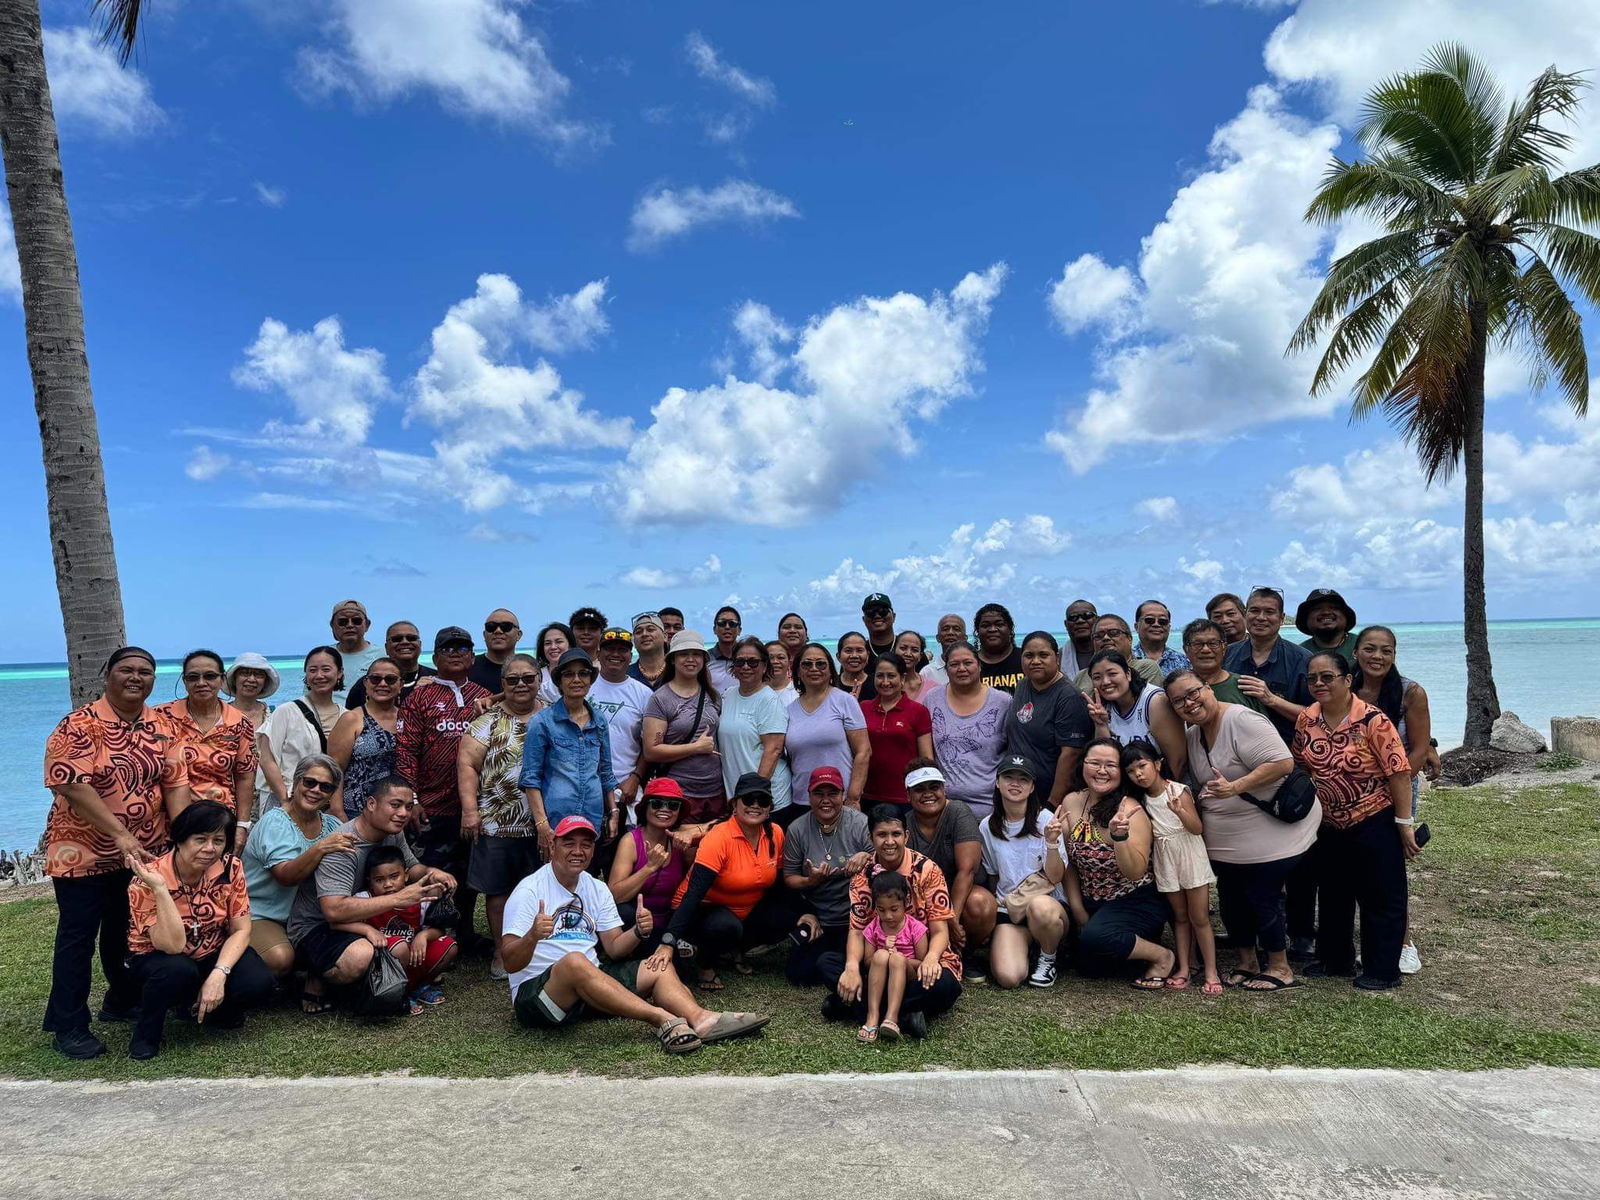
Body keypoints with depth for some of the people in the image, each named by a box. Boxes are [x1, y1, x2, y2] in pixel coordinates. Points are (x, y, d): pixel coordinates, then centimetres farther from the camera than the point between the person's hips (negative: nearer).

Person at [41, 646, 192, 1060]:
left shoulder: (161, 727, 2)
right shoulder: (80, 725, -14)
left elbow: (176, 784, -1)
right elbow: (73, 786, -23)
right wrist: (120, 835, -27)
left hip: (144, 852, 5)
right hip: (83, 851, -5)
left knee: (126, 931, 18)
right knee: (78, 936, 2)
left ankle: (123, 1001, 35)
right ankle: (68, 1027, 13)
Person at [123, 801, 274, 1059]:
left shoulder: (230, 868, -15)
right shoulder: (146, 882, -24)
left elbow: (241, 930, -11)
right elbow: (172, 946, -33)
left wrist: (219, 974, -27)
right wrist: (160, 887, -40)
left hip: (214, 953, 3)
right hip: (157, 958, -3)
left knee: (258, 984, -24)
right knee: (178, 971, -37)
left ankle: (202, 1008, 9)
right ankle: (145, 1033, -6)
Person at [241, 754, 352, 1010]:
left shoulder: (332, 825, 5)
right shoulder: (275, 822, -13)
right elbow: (286, 876, -25)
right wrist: (321, 848, -38)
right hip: (260, 912, -5)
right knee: (280, 958, -32)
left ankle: (315, 985, 1)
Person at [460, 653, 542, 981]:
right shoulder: (488, 720, 3)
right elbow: (467, 763, -1)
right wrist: (469, 809, -10)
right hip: (496, 822, -1)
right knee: (498, 889, 8)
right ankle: (501, 952, 22)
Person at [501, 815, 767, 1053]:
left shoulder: (596, 889, 12)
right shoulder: (529, 891, -7)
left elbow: (615, 948, 10)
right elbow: (511, 963, -14)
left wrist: (639, 932, -11)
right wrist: (533, 937, -36)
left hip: (590, 987, 7)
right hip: (534, 991, -7)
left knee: (659, 968, -7)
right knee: (574, 961, -36)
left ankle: (700, 1019, -35)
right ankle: (661, 1018, -35)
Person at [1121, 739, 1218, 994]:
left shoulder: (1178, 791, -14)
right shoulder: (1142, 799, 1)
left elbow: (1197, 828, -21)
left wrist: (1179, 811, -36)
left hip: (1190, 857, -5)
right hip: (1165, 862, 5)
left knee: (1199, 918, 0)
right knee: (1180, 917, 12)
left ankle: (1211, 971, 6)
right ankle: (1184, 968, 17)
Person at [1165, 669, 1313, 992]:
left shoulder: (1241, 720, -21)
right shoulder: (1192, 735, 7)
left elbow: (1283, 762, -29)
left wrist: (1235, 787, -35)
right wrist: (1196, 820, 10)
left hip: (1273, 835, -8)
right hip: (1227, 841, 8)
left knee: (1263, 899, -1)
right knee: (1232, 899, 13)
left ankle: (1280, 968, 19)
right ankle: (1247, 962, 31)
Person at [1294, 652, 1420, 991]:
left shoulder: (1372, 721, -20)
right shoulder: (1306, 720, -3)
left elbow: (1399, 773, -19)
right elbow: (1300, 766, 9)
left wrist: (1405, 823, -18)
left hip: (1375, 822, -6)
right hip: (1329, 825, 6)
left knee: (1381, 899, 5)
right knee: (1332, 896, 17)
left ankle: (1382, 971, 18)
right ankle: (1335, 959, 33)